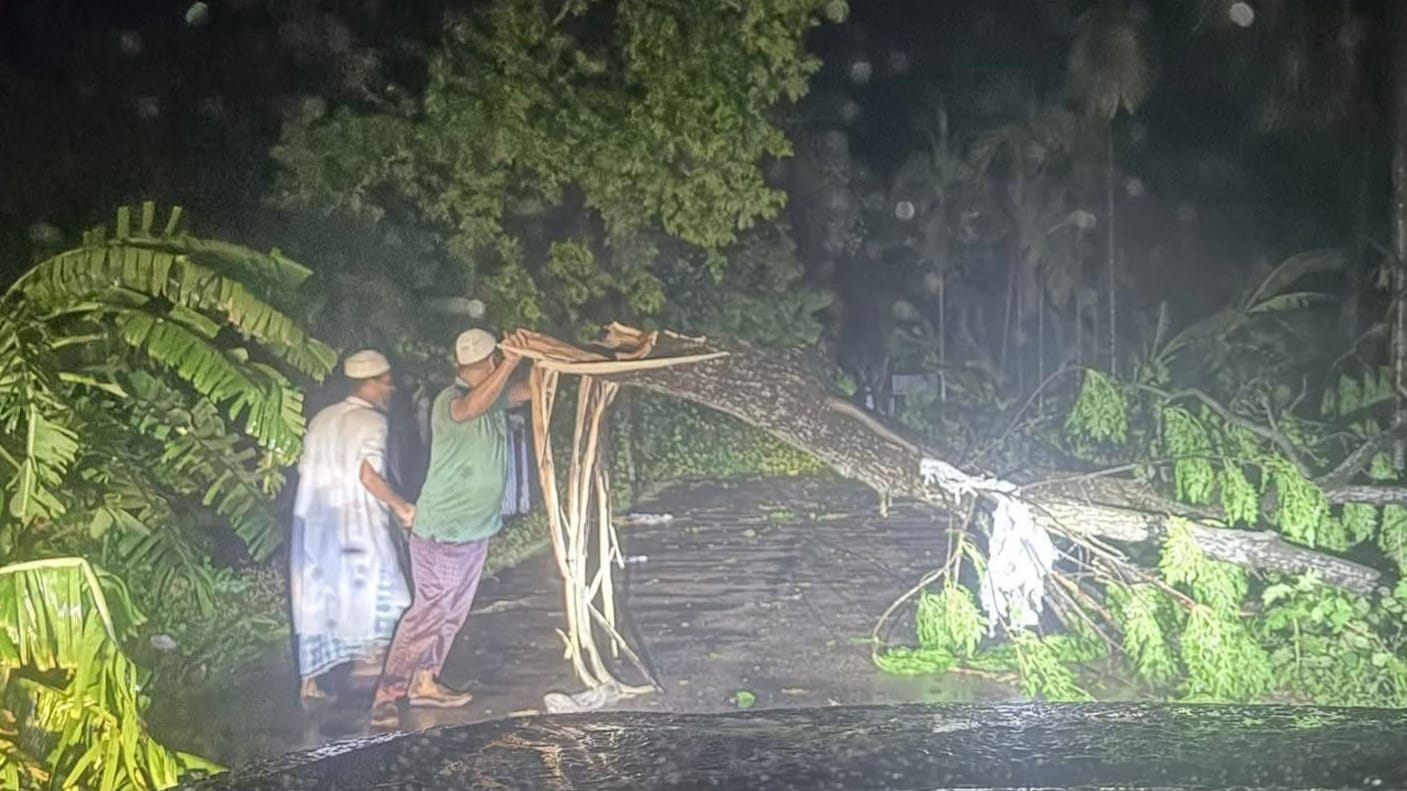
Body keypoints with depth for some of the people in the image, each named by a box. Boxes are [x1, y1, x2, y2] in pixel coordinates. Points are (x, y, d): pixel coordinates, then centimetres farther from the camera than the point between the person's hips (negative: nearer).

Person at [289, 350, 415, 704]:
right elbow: (368, 475, -19)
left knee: (315, 601, 8)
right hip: (354, 521, -7)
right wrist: (400, 506, -9)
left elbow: (306, 469, 13)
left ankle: (309, 681, 8)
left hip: (312, 520, 7)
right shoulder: (371, 421, -9)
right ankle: (369, 656, 11)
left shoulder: (323, 418, 12)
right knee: (373, 593, 11)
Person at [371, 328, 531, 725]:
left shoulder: (493, 397, 6)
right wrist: (509, 364, -48)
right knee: (429, 611, -9)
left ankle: (425, 682, 26)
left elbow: (531, 389, 20)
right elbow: (472, 406, -45)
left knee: (452, 612, 16)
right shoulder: (449, 401, -21)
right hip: (442, 532, -9)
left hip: (475, 530, 9)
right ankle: (387, 694, -5)